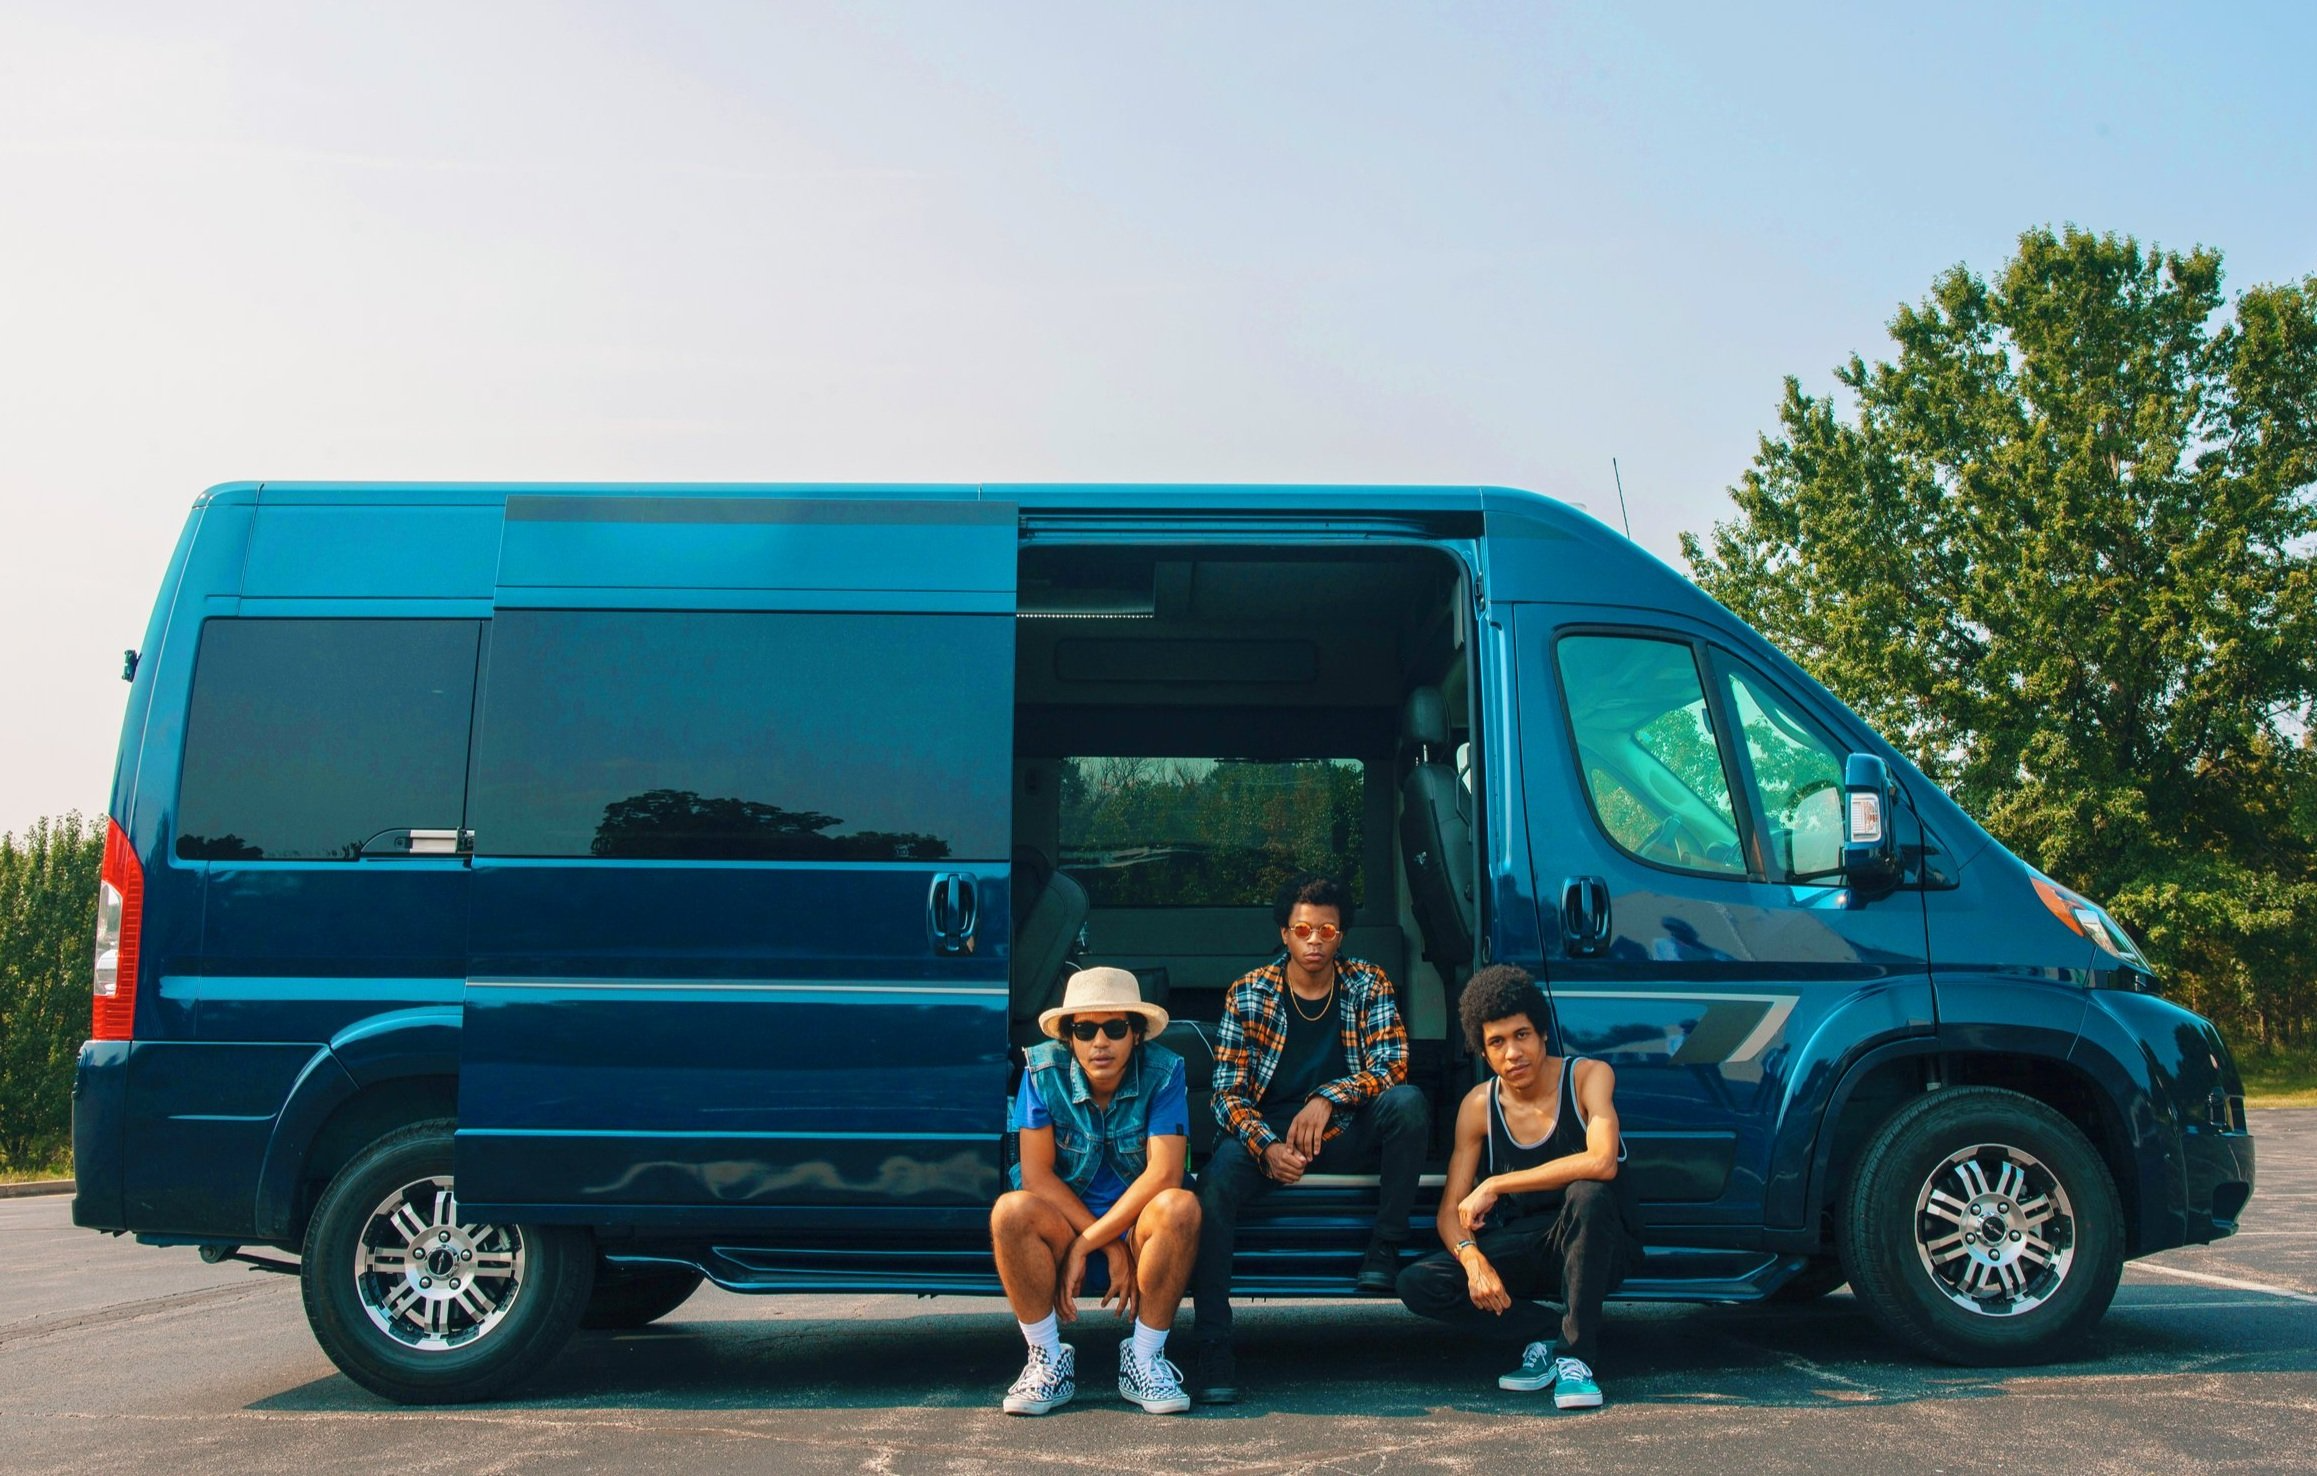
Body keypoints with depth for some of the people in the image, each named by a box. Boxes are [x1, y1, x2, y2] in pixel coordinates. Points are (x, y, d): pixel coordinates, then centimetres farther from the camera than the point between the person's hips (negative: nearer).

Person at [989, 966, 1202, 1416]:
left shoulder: (1163, 1072, -13)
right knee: (1010, 1211, -30)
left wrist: (1085, 1245, -23)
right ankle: (1049, 1361, -14)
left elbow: (1164, 1174, -21)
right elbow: (1036, 1174, -14)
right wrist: (1111, 1247, -19)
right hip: (1062, 1223, 1)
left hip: (1139, 1226, 0)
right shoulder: (1044, 1070, -11)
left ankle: (1145, 1357, -15)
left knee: (1180, 1207, -32)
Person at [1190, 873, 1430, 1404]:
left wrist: (1329, 1098, -26)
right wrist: (1267, 1147, -23)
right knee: (1213, 1185, -32)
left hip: (1342, 1134, 1)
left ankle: (1385, 1249, -16)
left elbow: (1392, 1063, -9)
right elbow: (1227, 1091, -4)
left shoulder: (1367, 985, 3)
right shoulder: (1249, 993, 0)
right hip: (1266, 1130, -1)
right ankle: (1214, 1347, -29)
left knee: (1408, 1102, -28)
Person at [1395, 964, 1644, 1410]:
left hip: (1595, 1249, -3)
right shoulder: (1479, 1105, -4)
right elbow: (1451, 1210, -5)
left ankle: (1576, 1355, -24)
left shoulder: (1588, 1076, -13)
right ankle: (1545, 1335, -9)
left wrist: (1495, 1185, -29)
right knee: (1417, 1284, -19)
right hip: (1524, 1253, 3)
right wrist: (1472, 1259, -28)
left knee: (1587, 1194, -37)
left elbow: (1602, 1162, -32)